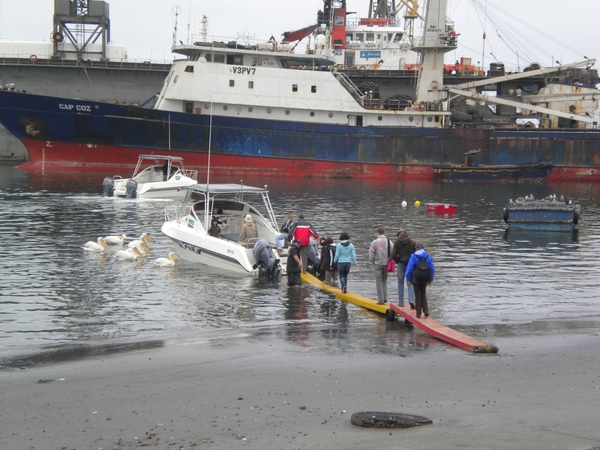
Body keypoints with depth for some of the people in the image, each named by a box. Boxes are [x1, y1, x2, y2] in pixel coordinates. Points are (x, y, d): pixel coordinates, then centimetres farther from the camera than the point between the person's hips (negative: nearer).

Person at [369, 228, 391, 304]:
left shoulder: (375, 242, -9)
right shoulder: (389, 242, 0)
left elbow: (371, 254, -7)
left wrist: (373, 261, 9)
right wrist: (388, 260, 11)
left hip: (378, 264, -3)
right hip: (386, 264, 3)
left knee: (379, 282, 2)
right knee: (384, 281, 15)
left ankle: (380, 299, 0)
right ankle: (385, 298, 12)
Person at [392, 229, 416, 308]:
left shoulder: (397, 243, -5)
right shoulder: (412, 242, -1)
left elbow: (393, 255, -9)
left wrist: (397, 262, 6)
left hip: (401, 264, -1)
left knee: (400, 284, 10)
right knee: (410, 283, 5)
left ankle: (401, 302, 12)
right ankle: (411, 300, -13)